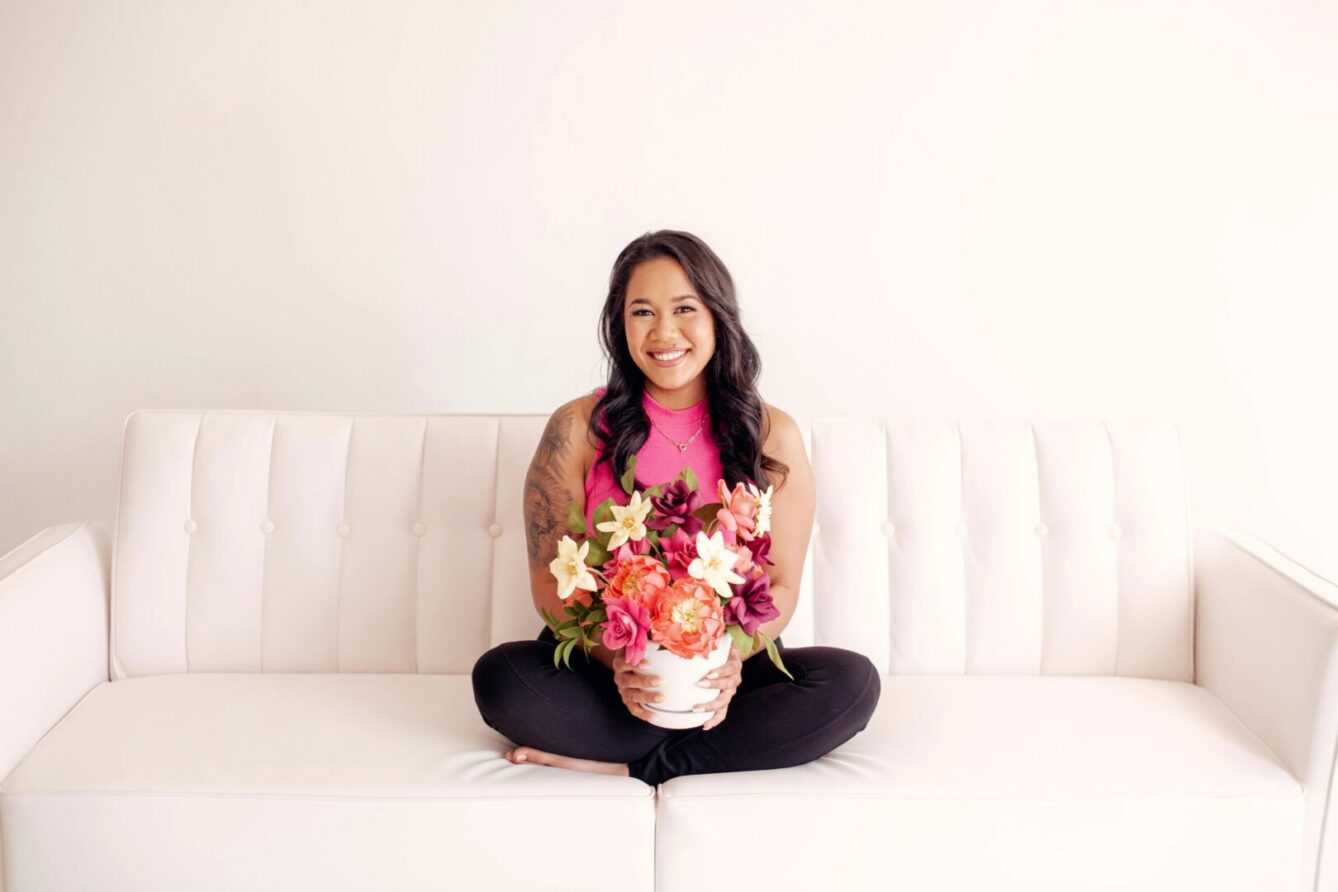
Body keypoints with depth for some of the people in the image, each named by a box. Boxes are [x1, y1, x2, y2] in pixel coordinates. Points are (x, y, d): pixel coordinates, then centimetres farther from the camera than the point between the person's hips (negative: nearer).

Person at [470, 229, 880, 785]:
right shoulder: (578, 429, -4)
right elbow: (549, 582, -4)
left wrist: (733, 658, -21)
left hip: (726, 670, 1)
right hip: (602, 665, -1)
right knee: (501, 676, -30)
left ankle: (628, 765, -20)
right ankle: (744, 744, -20)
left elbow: (781, 587, 0)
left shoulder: (771, 436, -1)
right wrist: (616, 661, -23)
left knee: (852, 682, -25)